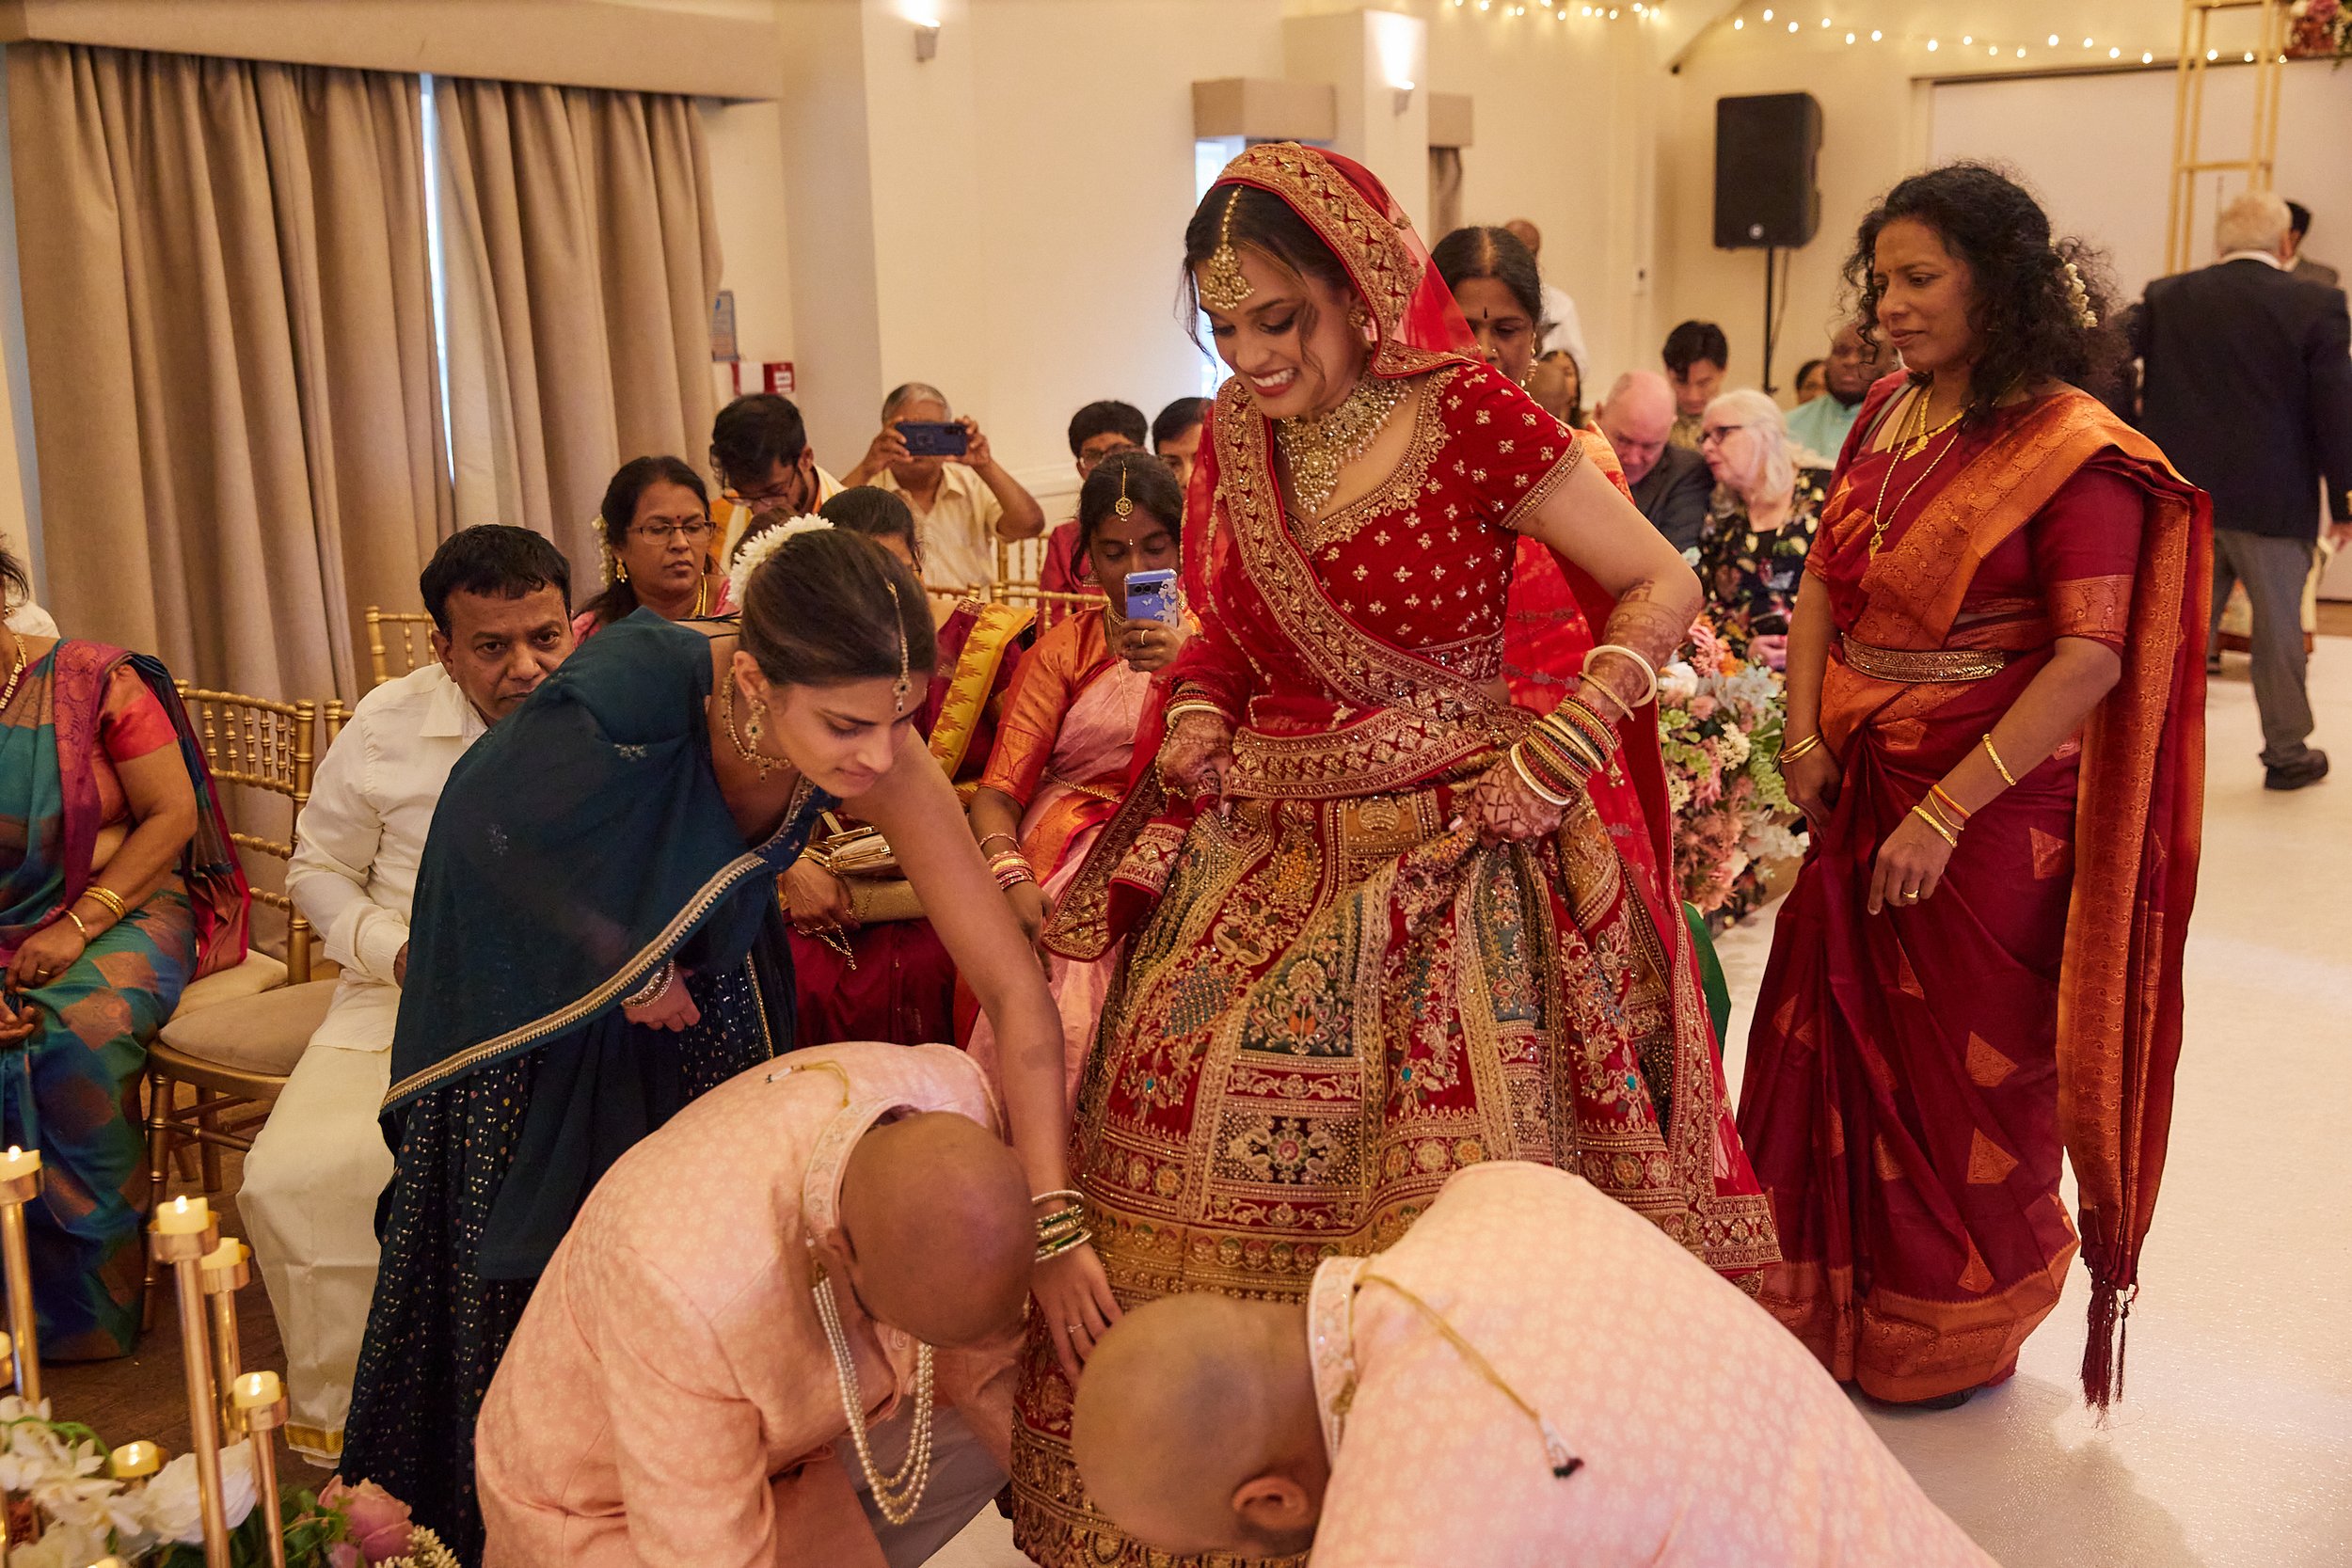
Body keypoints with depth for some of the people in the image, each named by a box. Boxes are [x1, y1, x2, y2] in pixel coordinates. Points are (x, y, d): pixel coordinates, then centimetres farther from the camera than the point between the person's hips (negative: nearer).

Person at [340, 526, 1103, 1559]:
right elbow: (486, 827, -21)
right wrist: (627, 968, -15)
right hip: (531, 945, -2)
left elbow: (1014, 984, -31)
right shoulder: (631, 695, -43)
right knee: (515, 1252, 11)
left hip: (697, 952, 3)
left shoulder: (879, 750, -32)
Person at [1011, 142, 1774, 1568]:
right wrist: (1197, 714, 3)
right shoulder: (1231, 441, 5)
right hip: (1262, 861, 5)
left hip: (1450, 861, -5)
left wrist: (1563, 741, -15)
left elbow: (1662, 587, -5)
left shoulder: (1467, 412, -11)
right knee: (1188, 1174, 5)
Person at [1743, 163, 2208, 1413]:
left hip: (1993, 804, -6)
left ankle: (1954, 1335, 30)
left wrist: (1948, 810, -23)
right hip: (1861, 788, 6)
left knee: (1962, 1074, 8)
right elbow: (1823, 580, 13)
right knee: (1832, 1047, 13)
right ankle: (1831, 1303, 32)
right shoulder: (1889, 416, 8)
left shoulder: (2073, 449, -13)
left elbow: (2093, 656, -20)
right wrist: (1806, 737, -2)